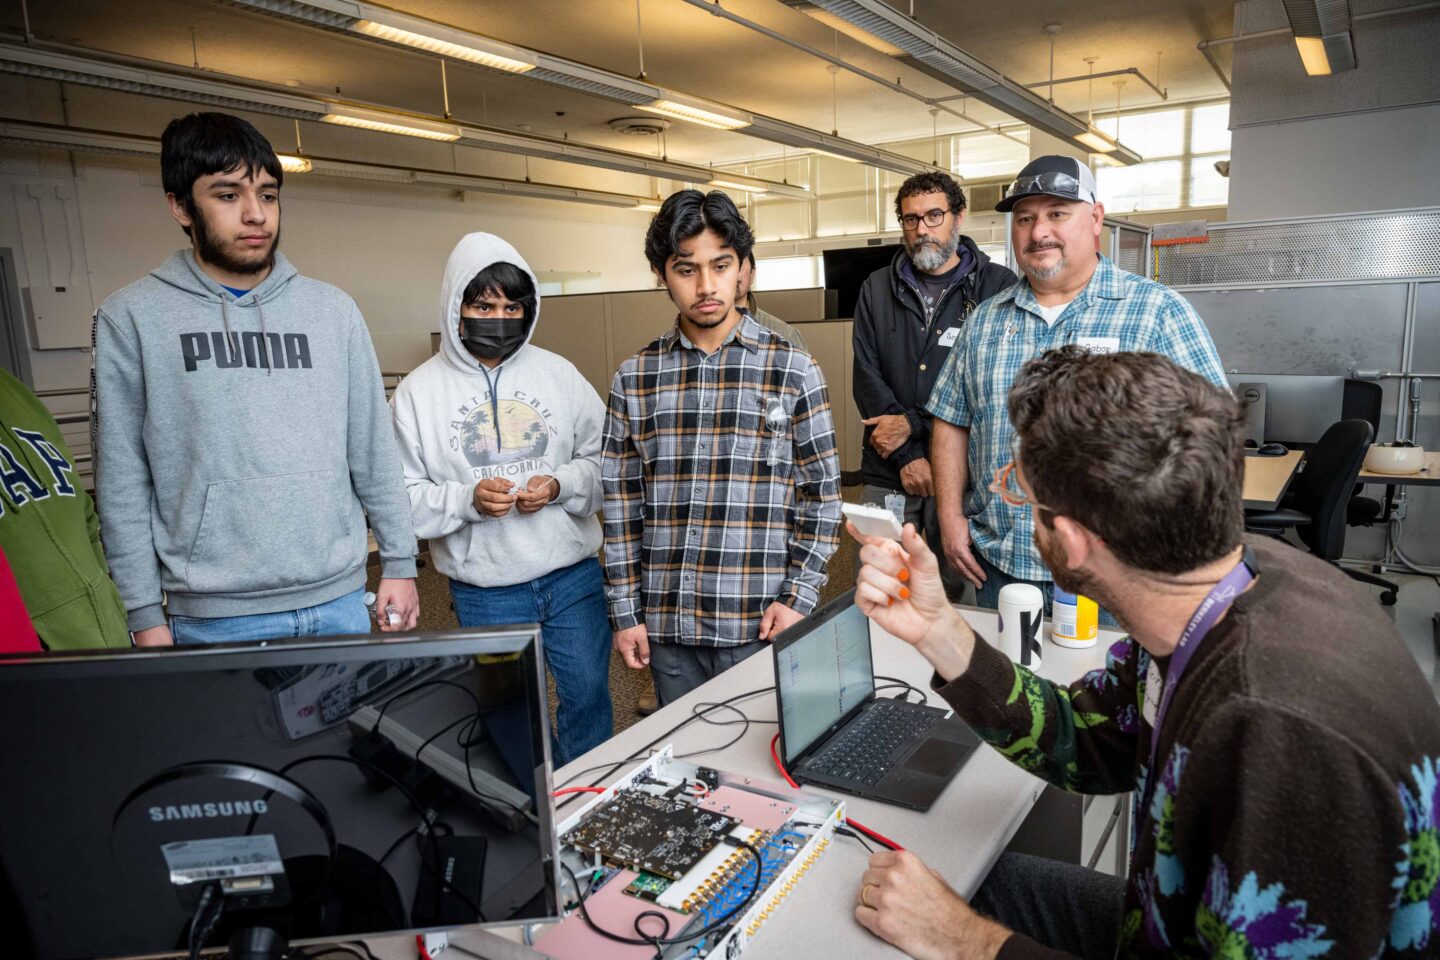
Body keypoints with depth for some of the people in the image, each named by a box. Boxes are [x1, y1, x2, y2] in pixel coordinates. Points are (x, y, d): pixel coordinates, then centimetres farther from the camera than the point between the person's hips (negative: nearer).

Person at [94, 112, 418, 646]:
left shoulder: (333, 311, 5)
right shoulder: (132, 320, -1)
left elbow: (374, 453, 6)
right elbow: (123, 480, -1)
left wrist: (399, 563, 5)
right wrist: (145, 614, -3)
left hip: (339, 600, 2)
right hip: (215, 617, -2)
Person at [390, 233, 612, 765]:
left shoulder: (558, 373, 1)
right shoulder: (419, 391, -3)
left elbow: (606, 458, 2)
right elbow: (402, 498, -5)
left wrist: (560, 486, -16)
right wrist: (468, 499, -21)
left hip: (573, 577, 2)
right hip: (485, 594, -1)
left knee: (589, 698, 14)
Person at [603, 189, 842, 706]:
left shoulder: (793, 370, -3)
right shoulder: (634, 378, 3)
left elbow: (822, 495, 0)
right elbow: (622, 504, 6)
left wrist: (798, 599, -7)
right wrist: (625, 611, 4)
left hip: (761, 624, -2)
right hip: (668, 626, 2)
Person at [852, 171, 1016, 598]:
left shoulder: (998, 287, 1)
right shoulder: (877, 289, 11)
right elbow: (867, 378, 2)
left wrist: (914, 423, -11)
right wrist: (906, 455, -8)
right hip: (886, 472, 3)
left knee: (961, 595, 4)